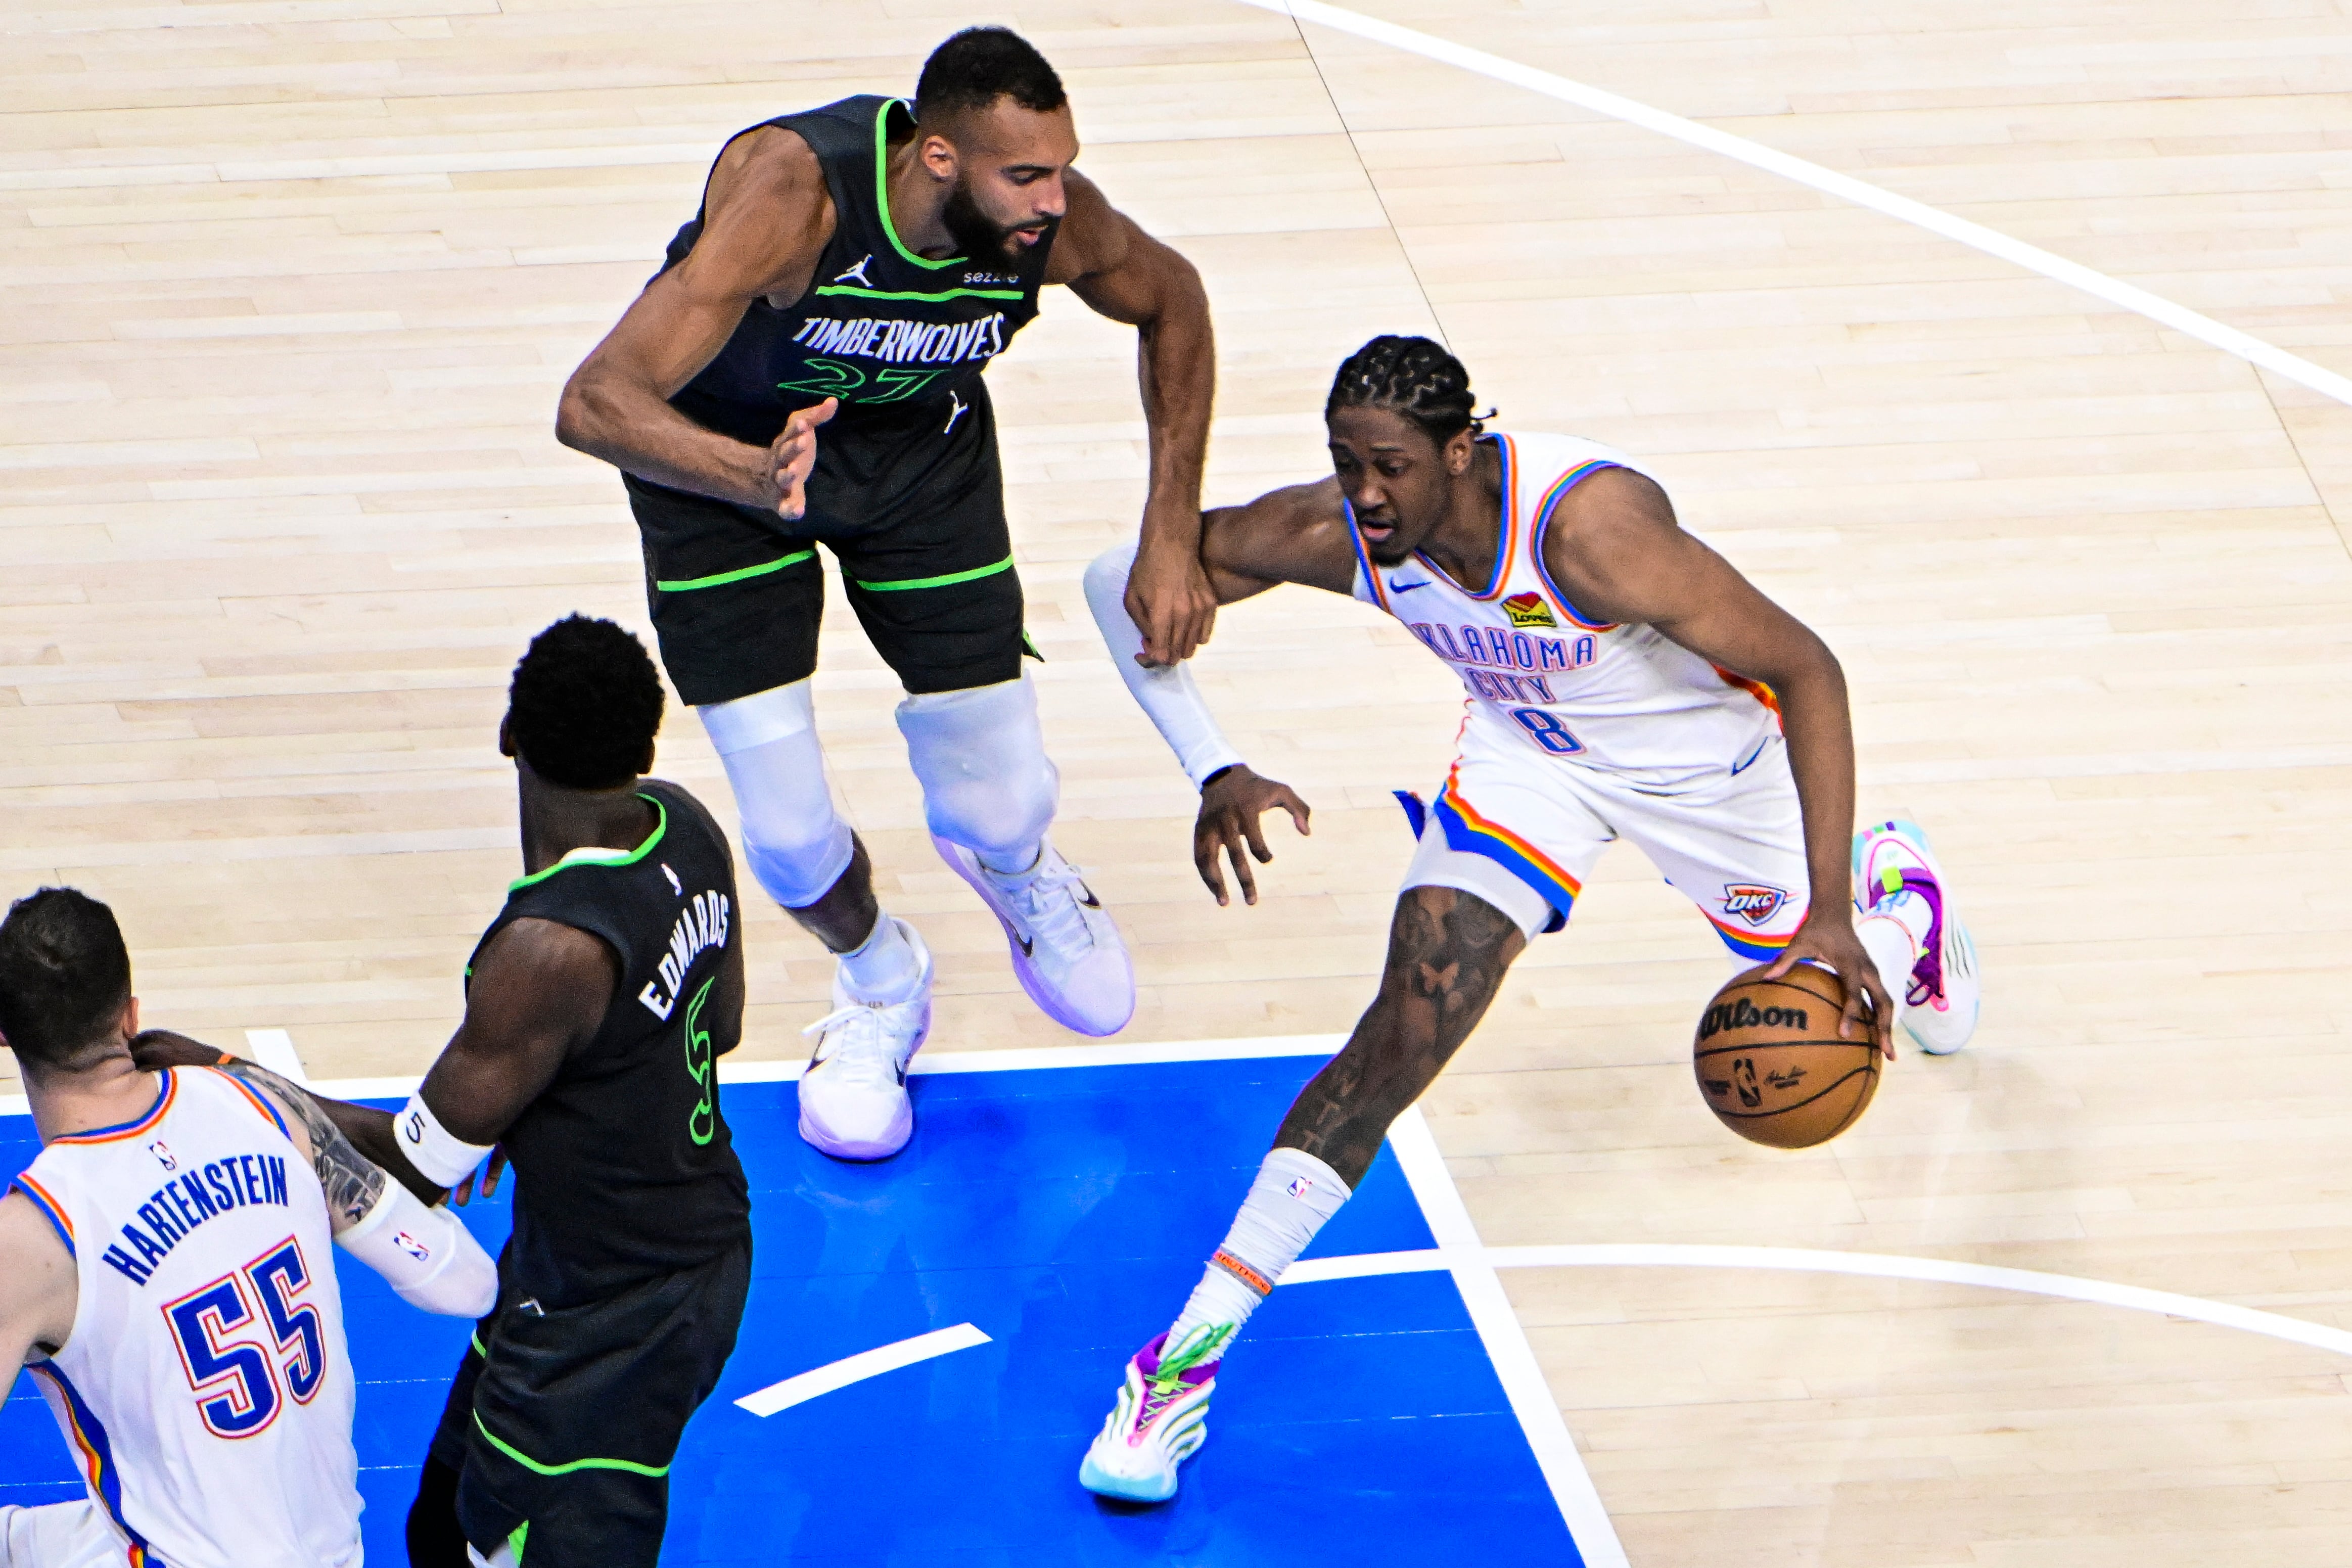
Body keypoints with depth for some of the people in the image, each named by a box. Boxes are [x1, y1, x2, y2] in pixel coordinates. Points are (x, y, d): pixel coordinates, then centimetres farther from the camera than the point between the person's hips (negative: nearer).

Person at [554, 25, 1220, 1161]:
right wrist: (754, 478, -64)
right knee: (790, 839, -8)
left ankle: (1011, 870, 42)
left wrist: (1173, 536, -6)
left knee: (1000, 808, 1)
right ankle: (877, 979, 29)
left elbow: (1170, 301, -3)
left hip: (923, 445, 3)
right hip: (723, 457, -3)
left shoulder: (1052, 219, -28)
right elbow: (594, 404, -46)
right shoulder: (791, 191, -40)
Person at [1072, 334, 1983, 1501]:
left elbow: (1805, 670, -33)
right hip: (1526, 749, 2)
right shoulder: (1332, 534, -29)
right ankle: (1183, 1358, -14)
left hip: (1700, 752, -2)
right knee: (1404, 1033, -16)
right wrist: (1217, 774, -25)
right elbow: (1120, 583, -14)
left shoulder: (1590, 528, -42)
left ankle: (1893, 891, 59)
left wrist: (1834, 914, -37)